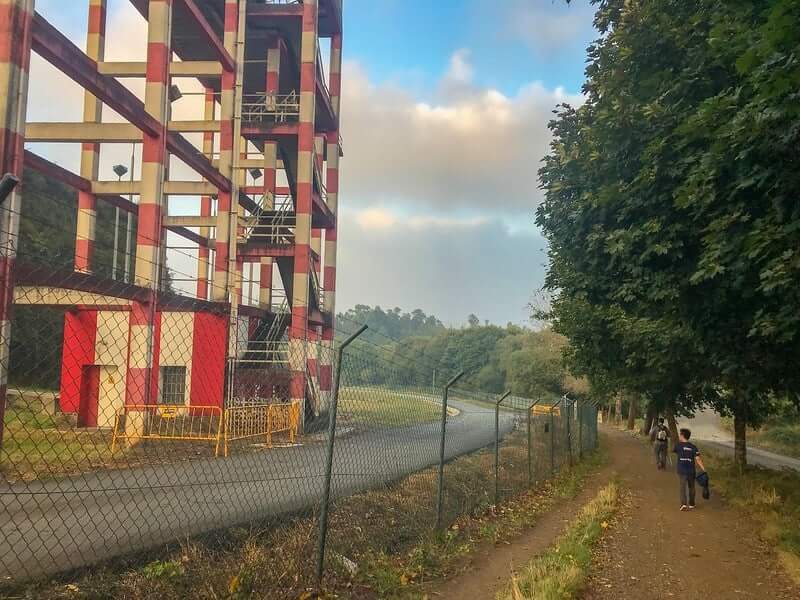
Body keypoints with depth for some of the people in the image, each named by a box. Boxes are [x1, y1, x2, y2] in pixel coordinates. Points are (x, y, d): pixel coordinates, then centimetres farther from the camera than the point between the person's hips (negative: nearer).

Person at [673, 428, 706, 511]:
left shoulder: (678, 445, -4)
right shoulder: (693, 447, 0)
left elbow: (672, 450, 17)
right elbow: (698, 459, -8)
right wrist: (704, 470, -9)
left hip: (682, 470, -2)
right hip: (691, 471, 3)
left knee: (683, 487, -3)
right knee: (691, 487, 17)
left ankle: (683, 504, -17)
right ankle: (691, 504, 27)